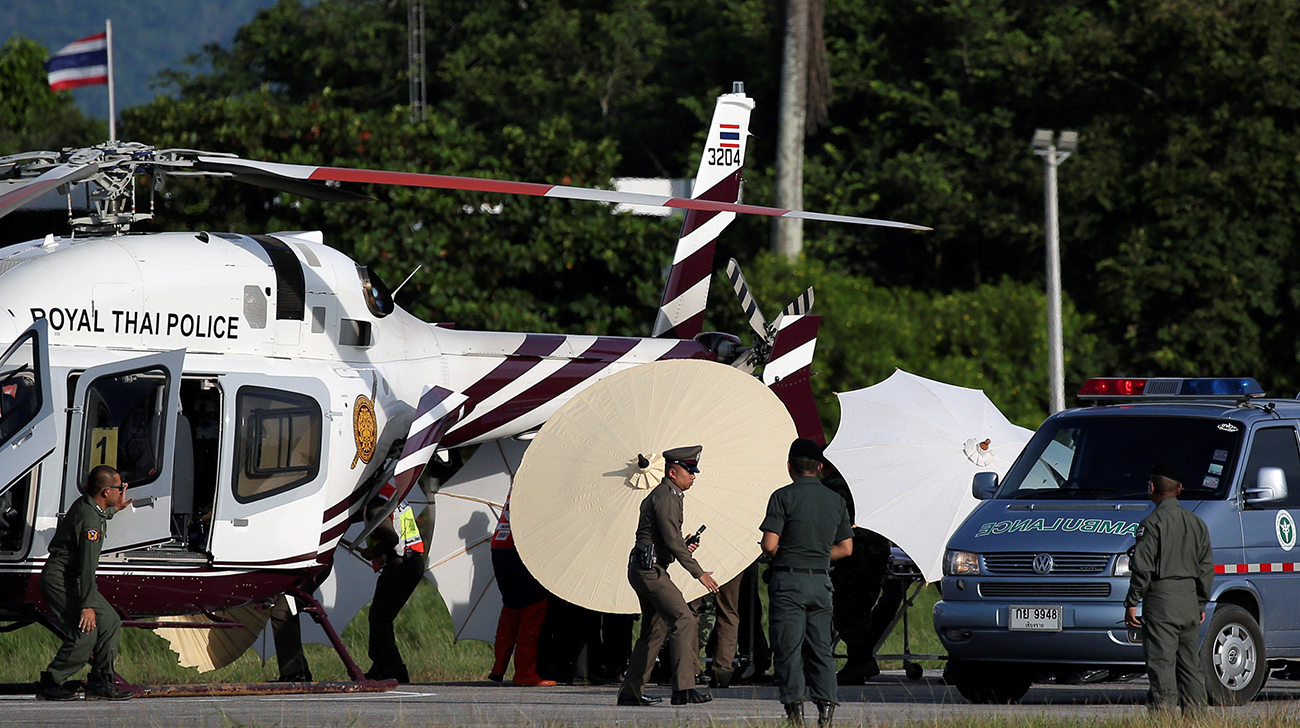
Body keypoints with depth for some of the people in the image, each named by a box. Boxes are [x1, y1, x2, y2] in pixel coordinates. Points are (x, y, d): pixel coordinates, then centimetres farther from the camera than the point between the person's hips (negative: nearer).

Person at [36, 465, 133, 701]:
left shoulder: (86, 505, 8)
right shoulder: (89, 519, -23)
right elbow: (87, 564, -28)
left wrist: (115, 508, 35)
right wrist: (87, 606, -30)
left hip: (73, 579, 11)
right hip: (59, 579, -11)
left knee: (110, 623, 9)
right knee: (85, 634, -19)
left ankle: (100, 683, 10)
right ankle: (50, 684, -9)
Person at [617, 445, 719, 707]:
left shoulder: (660, 495, 21)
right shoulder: (666, 497, -12)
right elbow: (672, 540, -19)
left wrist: (682, 547, 13)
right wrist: (698, 572, -18)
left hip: (643, 570, 11)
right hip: (650, 569, -11)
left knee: (655, 629, 14)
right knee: (683, 618, -16)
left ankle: (630, 692, 16)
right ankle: (683, 688, -24)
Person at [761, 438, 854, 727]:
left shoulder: (784, 497, -8)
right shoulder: (836, 501, 9)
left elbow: (769, 545, -13)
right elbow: (846, 548, 13)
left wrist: (778, 556, 9)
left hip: (789, 581, -4)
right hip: (821, 581, 4)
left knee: (788, 649, -1)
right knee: (821, 649, 8)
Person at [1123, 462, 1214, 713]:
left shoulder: (1152, 523, -8)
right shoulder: (1196, 523, 13)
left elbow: (1142, 567, -12)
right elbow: (1206, 567, 14)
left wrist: (1131, 602, -8)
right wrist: (1202, 603, 20)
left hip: (1161, 598, -7)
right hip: (1190, 599, 7)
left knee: (1161, 662, -8)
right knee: (1189, 663, 13)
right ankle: (1193, 713, 12)